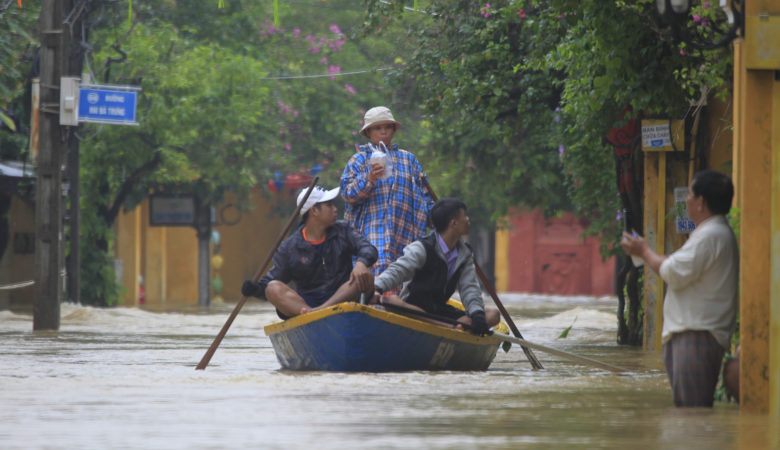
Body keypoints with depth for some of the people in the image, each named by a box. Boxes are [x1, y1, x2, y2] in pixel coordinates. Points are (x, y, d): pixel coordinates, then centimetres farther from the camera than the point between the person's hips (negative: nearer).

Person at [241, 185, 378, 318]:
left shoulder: (342, 231, 10)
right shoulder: (289, 247, 4)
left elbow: (367, 248, -3)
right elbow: (272, 279, 3)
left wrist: (361, 263, -28)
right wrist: (255, 289, -20)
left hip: (341, 299, 1)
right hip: (305, 303, -1)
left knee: (366, 276, -25)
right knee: (273, 288, -25)